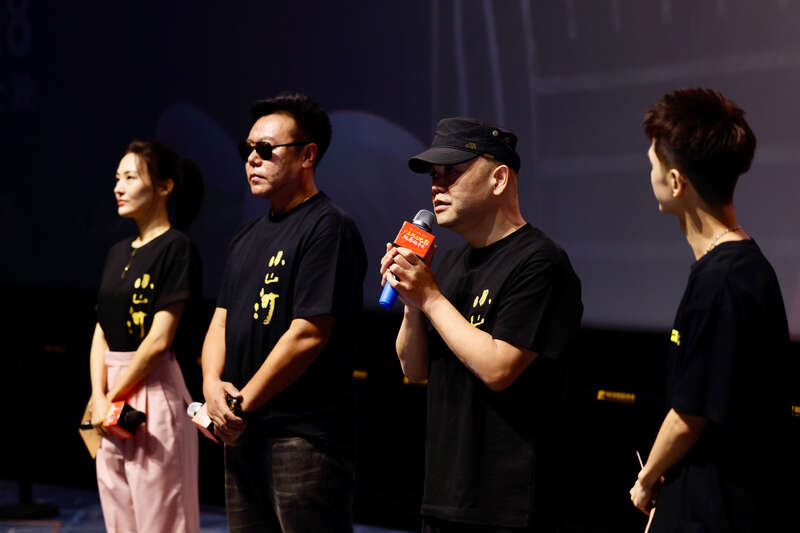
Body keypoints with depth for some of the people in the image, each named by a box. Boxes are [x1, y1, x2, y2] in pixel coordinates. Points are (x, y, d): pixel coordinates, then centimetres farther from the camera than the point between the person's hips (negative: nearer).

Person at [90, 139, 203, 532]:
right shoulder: (118, 253, 16)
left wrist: (114, 397, -10)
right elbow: (102, 331, 11)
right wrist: (99, 396, -3)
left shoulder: (176, 249, -9)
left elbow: (160, 339, -14)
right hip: (113, 391, 8)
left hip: (154, 389, -8)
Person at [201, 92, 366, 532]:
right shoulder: (250, 236, 18)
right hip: (242, 431, 9)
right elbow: (222, 320, 18)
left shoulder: (329, 228, -11)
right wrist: (213, 383, -2)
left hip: (304, 436, -9)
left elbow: (307, 334, -17)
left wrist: (243, 404, -12)